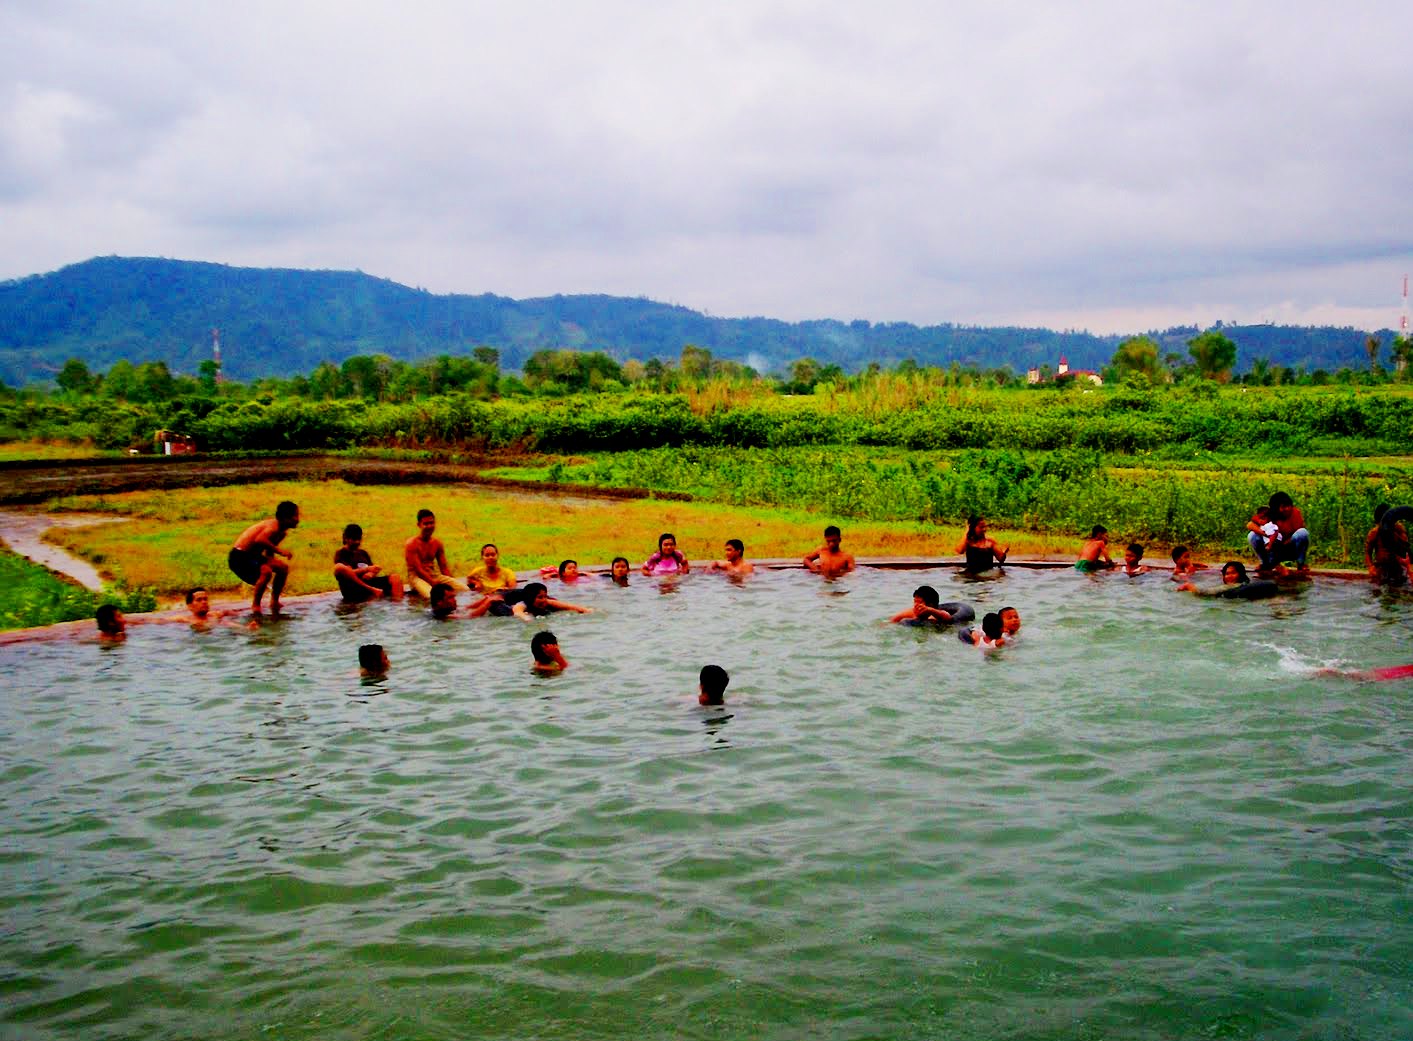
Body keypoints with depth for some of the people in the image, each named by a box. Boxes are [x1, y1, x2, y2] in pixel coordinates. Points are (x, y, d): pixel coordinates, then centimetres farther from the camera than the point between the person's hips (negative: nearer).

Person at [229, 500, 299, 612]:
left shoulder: (282, 533, 9)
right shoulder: (273, 526, -22)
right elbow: (259, 539, -41)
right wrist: (279, 550, -36)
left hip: (252, 556, 11)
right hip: (239, 557, -11)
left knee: (283, 567, 16)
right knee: (266, 572, -33)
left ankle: (274, 602, 26)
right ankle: (255, 605, -14)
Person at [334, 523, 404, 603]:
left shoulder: (363, 553, 24)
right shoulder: (340, 554, 5)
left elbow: (373, 569, 16)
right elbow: (348, 572, -11)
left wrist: (371, 573, -7)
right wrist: (367, 569, -21)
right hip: (352, 589, -6)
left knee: (396, 578, -12)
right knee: (339, 567, -34)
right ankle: (372, 590, -36)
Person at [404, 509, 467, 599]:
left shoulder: (437, 543, 10)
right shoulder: (412, 544, -9)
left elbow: (444, 567, 12)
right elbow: (418, 569, -15)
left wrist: (451, 583, -7)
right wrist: (435, 584, -23)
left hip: (435, 575, 7)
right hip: (417, 577, -7)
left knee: (464, 590, -15)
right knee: (431, 595, -42)